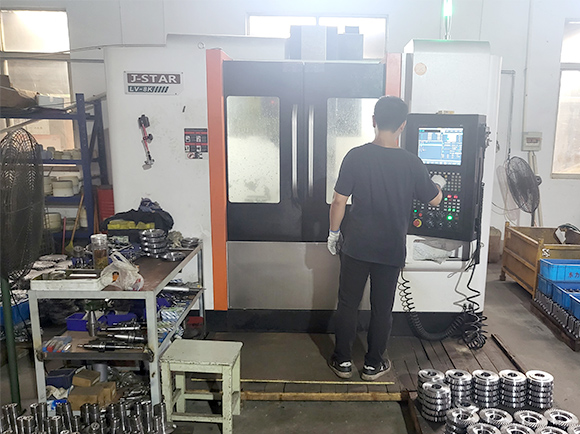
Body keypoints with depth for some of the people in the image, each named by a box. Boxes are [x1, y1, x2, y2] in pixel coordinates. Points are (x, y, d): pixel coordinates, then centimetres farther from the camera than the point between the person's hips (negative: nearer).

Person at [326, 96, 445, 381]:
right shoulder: (411, 163, -9)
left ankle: (342, 361, 24)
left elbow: (339, 200, -8)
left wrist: (334, 232, 7)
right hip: (392, 249, 0)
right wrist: (438, 183, 27)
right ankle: (373, 365, 26)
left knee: (347, 304, 13)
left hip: (356, 246, 0)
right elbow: (434, 200, 5)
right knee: (382, 308, 13)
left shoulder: (356, 156, -11)